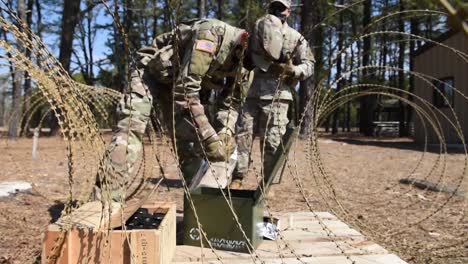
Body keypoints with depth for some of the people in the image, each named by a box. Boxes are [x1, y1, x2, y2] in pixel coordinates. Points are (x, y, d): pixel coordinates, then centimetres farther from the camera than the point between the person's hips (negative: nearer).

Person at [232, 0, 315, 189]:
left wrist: (293, 70, -18)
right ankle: (237, 178, 5)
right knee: (242, 135, -2)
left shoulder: (296, 38, 8)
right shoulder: (258, 30, 17)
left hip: (277, 95, -3)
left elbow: (309, 65, 1)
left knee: (272, 141, -3)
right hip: (252, 93, 3)